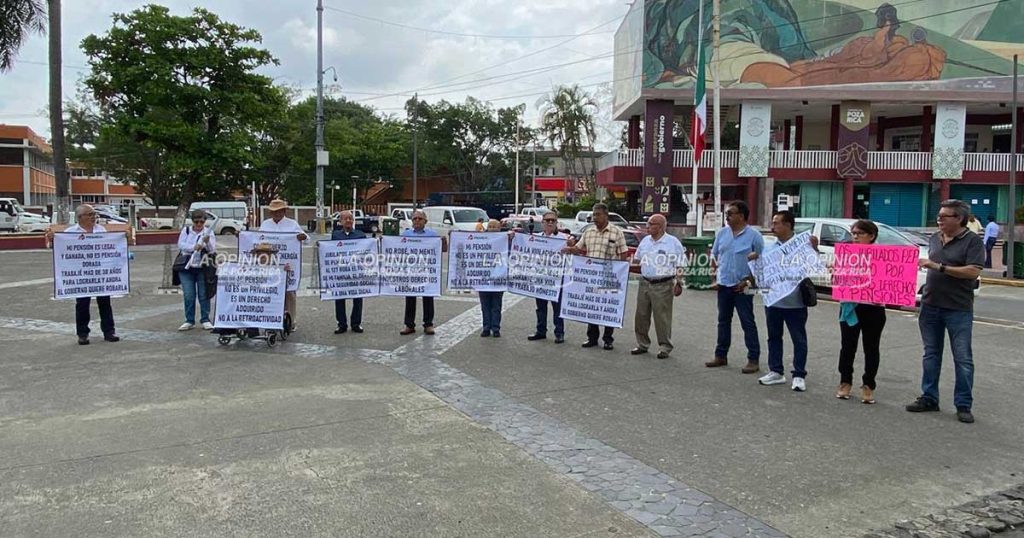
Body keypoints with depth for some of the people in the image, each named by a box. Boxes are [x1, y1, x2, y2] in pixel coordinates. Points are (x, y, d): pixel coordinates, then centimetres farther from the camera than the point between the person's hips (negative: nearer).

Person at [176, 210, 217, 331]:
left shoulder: (209, 232, 4)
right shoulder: (186, 230, 8)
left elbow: (212, 250, -5)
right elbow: (180, 245, -5)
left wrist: (207, 242, -24)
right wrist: (194, 247, -20)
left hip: (203, 268, -1)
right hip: (186, 268, 1)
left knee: (204, 295, 1)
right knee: (189, 296, 0)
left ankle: (205, 320, 10)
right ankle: (189, 321, 8)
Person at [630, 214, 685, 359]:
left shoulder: (673, 242, -5)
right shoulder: (645, 241, 11)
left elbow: (679, 266, -5)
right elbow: (636, 260, 20)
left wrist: (679, 283, -11)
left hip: (663, 285, -6)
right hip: (644, 283, 6)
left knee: (662, 318, -2)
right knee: (641, 315, 9)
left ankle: (665, 347, 9)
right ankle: (642, 344, 22)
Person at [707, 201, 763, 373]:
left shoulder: (754, 236, -7)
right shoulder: (722, 233, 7)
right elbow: (714, 255, 16)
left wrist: (748, 280, -12)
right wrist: (715, 273, 5)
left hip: (742, 287, -5)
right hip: (723, 285, 5)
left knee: (748, 323, -1)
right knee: (723, 321, 13)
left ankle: (753, 359, 4)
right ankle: (721, 355, 23)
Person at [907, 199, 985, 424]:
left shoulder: (972, 241, -8)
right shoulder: (935, 239, 10)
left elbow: (973, 271, -18)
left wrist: (939, 267, -21)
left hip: (958, 309, -6)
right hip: (930, 306, 6)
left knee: (963, 358, 0)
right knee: (931, 354, 11)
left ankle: (963, 405, 8)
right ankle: (929, 398, 20)